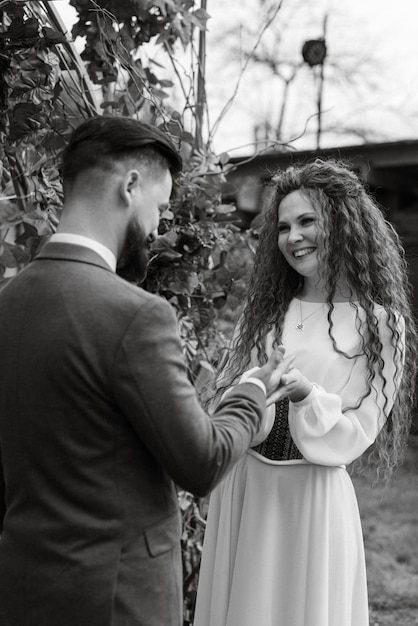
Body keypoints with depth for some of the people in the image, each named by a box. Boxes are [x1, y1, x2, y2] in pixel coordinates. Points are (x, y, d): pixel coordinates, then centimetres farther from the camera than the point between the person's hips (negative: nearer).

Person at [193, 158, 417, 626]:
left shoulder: (379, 325, -5)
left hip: (311, 497, -4)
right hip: (239, 489, 4)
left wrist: (304, 394, -26)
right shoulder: (266, 309, 9)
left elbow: (352, 438, -9)